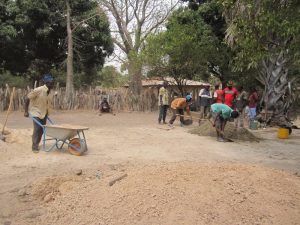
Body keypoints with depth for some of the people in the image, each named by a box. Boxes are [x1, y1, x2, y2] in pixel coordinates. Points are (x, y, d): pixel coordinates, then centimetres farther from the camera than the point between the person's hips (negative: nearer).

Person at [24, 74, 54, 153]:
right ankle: (34, 147, 4)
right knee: (37, 129, -10)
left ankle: (37, 145, 24)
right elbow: (27, 99, -18)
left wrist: (47, 112, 15)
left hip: (44, 113, 7)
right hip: (36, 112, -7)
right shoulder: (38, 90, -23)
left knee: (42, 129, 9)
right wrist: (26, 111, -17)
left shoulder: (49, 91, -2)